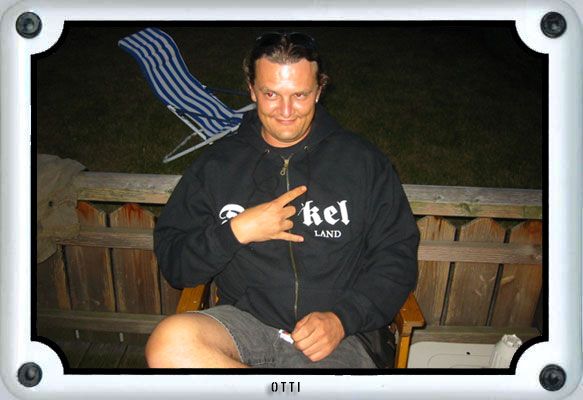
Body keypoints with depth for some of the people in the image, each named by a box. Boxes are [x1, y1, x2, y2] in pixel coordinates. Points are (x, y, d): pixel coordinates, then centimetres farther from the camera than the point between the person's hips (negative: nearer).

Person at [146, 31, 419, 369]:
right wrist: (236, 231, -11)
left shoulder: (363, 161, 6)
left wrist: (342, 318, -10)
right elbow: (173, 264, 6)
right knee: (169, 342, -31)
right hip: (246, 323, 3)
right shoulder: (217, 164, 7)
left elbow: (398, 257, 4)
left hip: (339, 336, -2)